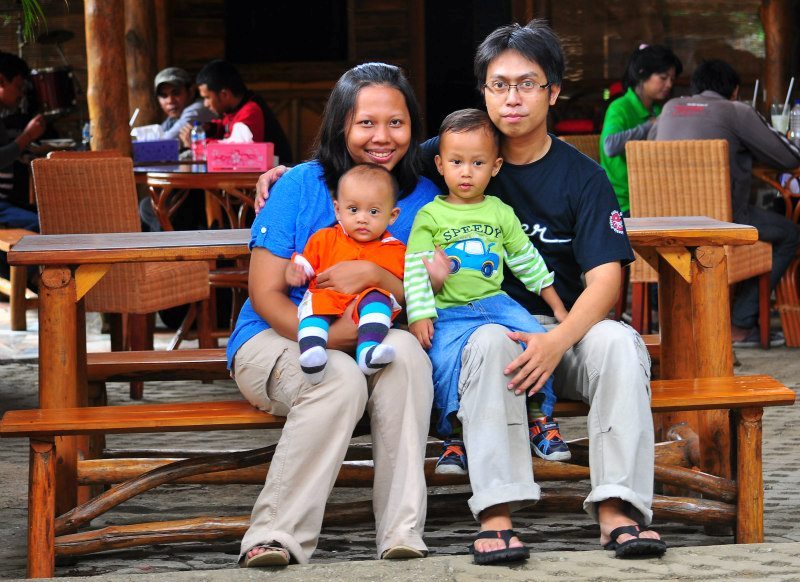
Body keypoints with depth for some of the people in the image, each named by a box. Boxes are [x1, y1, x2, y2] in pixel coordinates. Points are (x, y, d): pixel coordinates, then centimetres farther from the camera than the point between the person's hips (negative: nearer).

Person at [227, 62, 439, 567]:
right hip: (276, 338, -3)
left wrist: (375, 275, -21)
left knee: (406, 350, -32)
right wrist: (324, 336, -26)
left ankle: (402, 530, -33)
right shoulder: (302, 185, -4)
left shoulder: (424, 199, 5)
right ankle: (276, 537, -31)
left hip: (371, 341, 3)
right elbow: (265, 295, -8)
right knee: (341, 379, -36)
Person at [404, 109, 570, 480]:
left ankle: (540, 420, -2)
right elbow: (416, 269, -3)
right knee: (445, 357, -30)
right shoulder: (429, 216, 3)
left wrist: (557, 307, 19)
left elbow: (527, 261, 20)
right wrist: (419, 317, -14)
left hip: (495, 303, 3)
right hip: (449, 311, -3)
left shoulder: (501, 213, 13)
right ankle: (454, 437, -19)